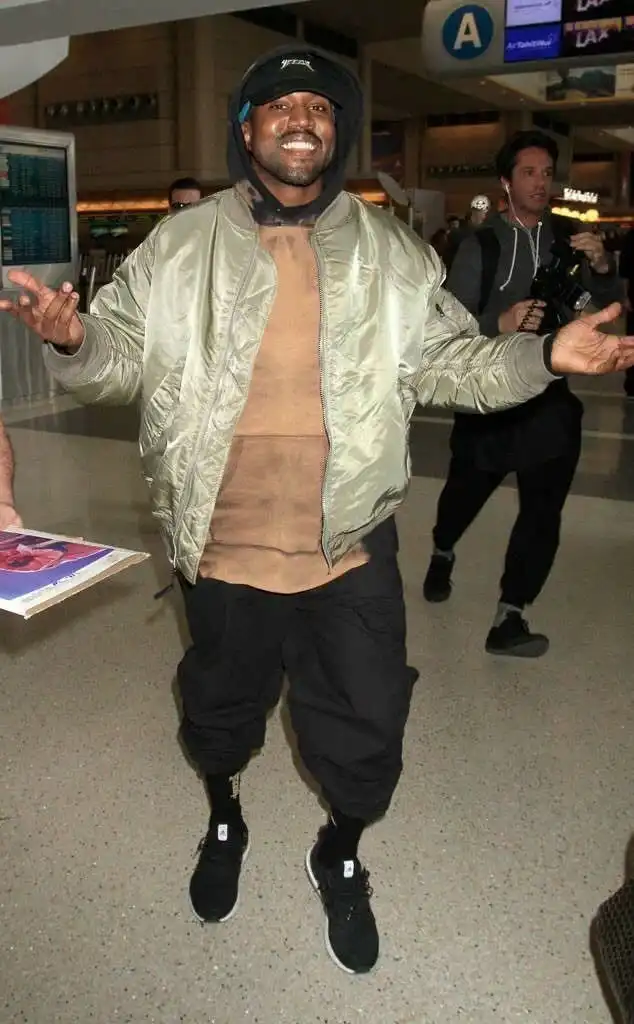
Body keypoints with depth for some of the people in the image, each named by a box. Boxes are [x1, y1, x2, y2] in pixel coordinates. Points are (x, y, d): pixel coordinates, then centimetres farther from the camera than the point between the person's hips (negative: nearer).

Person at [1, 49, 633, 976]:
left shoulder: (392, 254, 1)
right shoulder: (181, 245, -1)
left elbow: (452, 365, 4)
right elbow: (121, 355, 0)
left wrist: (543, 354, -12)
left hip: (350, 552, 1)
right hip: (221, 551, 0)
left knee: (366, 731, 13)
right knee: (219, 708, 23)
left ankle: (341, 857, 46)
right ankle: (224, 820, 58)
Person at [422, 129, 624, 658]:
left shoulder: (570, 238, 2)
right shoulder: (481, 245, -5)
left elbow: (611, 303, 1)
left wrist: (602, 268, -21)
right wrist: (500, 324, -30)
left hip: (549, 397, 2)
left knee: (543, 510, -4)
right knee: (466, 488, 17)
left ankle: (510, 618, 4)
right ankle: (443, 555, 48)